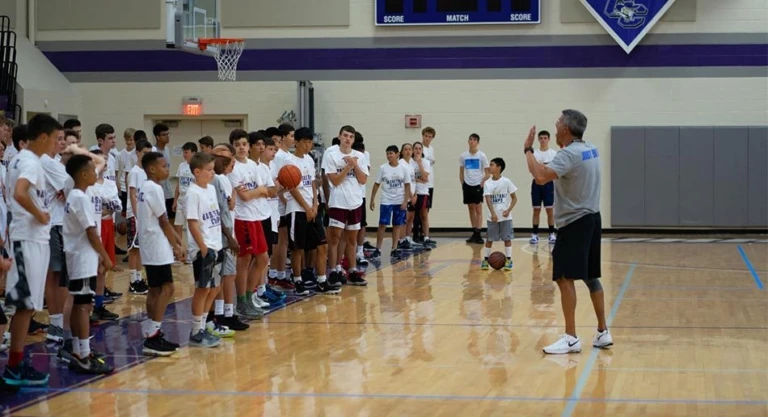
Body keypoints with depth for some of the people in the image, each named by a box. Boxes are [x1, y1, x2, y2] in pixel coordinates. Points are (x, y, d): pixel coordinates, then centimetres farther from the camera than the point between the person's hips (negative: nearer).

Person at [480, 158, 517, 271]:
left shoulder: (506, 182, -5)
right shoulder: (488, 183, -2)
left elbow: (514, 198, 0)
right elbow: (488, 199, -13)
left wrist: (509, 210, -15)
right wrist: (493, 213, -27)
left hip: (505, 216, -2)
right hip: (492, 216, 2)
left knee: (507, 238, 1)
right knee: (489, 239, 7)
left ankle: (509, 260, 7)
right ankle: (485, 259, 16)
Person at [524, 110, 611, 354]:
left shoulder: (569, 154, -18)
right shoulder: (590, 149, 11)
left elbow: (540, 177, -31)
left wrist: (528, 149, -18)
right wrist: (563, 146, 30)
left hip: (575, 223, -9)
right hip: (591, 218, 9)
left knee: (564, 278, -9)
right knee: (590, 277, 15)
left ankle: (571, 338, -11)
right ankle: (603, 332, 19)